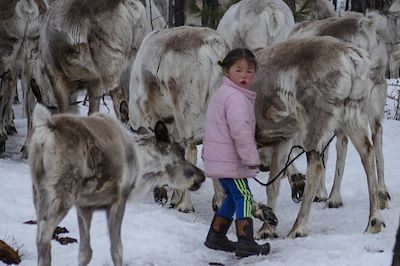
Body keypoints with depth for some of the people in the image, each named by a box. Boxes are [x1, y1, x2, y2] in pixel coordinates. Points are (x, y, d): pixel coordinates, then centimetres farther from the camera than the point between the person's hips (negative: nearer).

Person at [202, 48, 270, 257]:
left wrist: (206, 152, 32)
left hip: (218, 159, 10)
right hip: (230, 160, -10)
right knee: (243, 197, -8)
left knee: (232, 196, 20)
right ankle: (245, 243, -11)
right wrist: (251, 158, -22)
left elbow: (213, 127, 25)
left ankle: (215, 237, 25)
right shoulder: (236, 97, -17)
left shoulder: (221, 93, 17)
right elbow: (240, 130, -25)